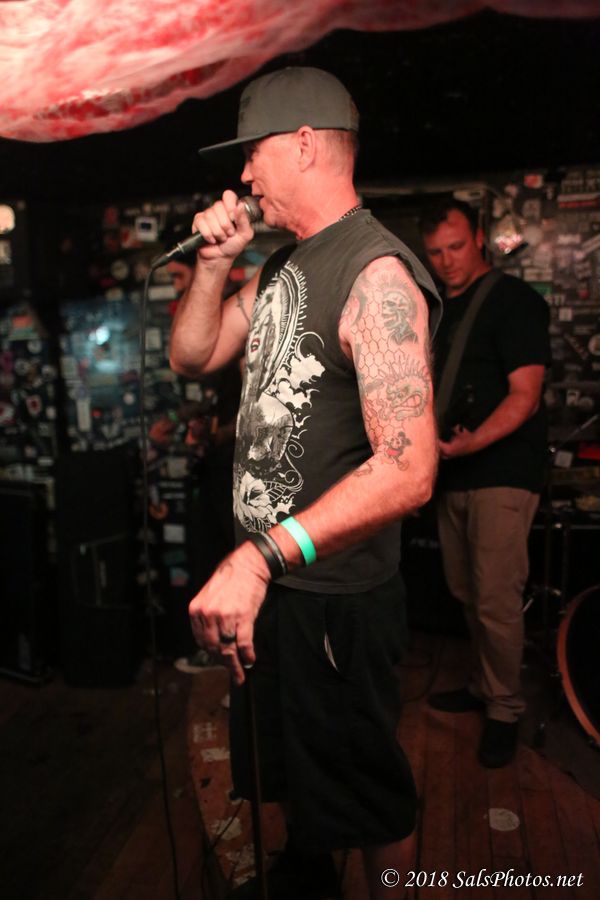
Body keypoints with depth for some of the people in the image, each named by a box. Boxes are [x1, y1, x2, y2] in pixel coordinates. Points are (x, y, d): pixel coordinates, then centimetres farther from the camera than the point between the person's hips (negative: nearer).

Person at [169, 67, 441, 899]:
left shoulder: (376, 275, -22)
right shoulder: (280, 267, 8)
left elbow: (408, 470, -31)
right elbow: (194, 358, 12)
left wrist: (262, 558, -37)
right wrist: (215, 262, -2)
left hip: (335, 593, -9)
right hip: (264, 574, 9)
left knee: (361, 778, 14)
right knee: (285, 749, 29)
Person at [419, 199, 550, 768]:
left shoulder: (514, 301, -8)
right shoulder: (439, 308, 15)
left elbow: (524, 397, -16)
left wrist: (472, 442, -28)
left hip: (502, 472, -7)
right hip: (453, 474, 7)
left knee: (495, 598, -6)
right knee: (466, 593, 14)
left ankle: (505, 710, 12)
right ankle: (484, 686, 31)